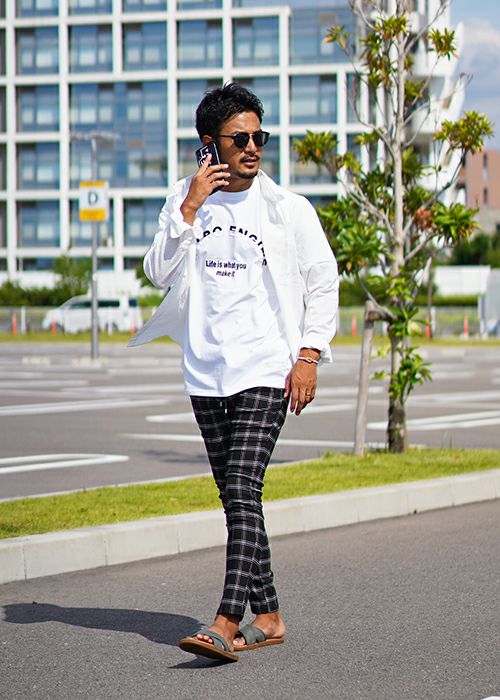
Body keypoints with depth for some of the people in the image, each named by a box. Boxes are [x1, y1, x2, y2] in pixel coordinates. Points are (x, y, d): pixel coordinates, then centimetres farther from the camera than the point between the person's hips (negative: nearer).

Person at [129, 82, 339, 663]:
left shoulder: (288, 208, 1)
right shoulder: (184, 201, 7)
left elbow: (323, 282, 4)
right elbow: (160, 273, -3)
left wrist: (309, 355, -5)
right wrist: (190, 208, -11)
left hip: (267, 370, -4)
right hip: (207, 372, 4)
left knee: (243, 489, -16)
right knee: (235, 497, 9)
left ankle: (227, 623, -23)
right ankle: (267, 616, 19)